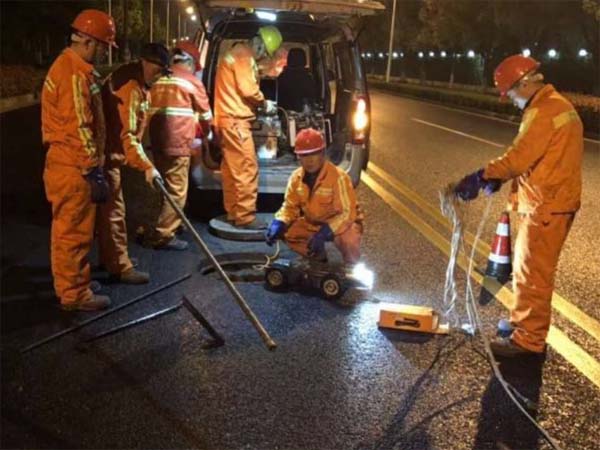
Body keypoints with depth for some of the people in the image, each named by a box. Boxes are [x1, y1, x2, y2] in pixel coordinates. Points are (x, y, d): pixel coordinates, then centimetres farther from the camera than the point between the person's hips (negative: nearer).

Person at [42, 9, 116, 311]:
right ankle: (74, 295, 8)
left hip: (70, 164, 10)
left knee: (70, 230, 18)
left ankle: (71, 285, 31)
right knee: (74, 232, -1)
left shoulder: (71, 67, 16)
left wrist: (94, 166, 25)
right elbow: (79, 129, -22)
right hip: (74, 168, -10)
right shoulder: (74, 74, -18)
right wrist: (93, 172, -19)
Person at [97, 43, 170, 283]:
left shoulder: (137, 82, 10)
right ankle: (120, 266, -2)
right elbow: (127, 134, -29)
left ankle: (108, 257, 29)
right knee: (113, 210, -7)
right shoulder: (129, 87, -23)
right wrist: (147, 166, -31)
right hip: (107, 154, -10)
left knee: (109, 207, 17)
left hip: (111, 152, 10)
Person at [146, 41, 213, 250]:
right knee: (177, 191, -2)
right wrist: (206, 133, 31)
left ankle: (162, 228, 27)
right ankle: (163, 236, -2)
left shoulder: (159, 79, 16)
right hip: (178, 142, -7)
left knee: (167, 187, 18)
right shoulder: (192, 81, 0)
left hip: (157, 140, 7)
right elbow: (205, 113, 9)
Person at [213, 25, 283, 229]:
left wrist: (260, 103, 12)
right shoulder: (243, 57, -11)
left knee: (231, 167, 13)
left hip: (226, 119, 11)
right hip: (235, 120, -11)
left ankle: (233, 213, 20)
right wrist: (264, 103, -2)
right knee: (247, 168, -9)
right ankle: (245, 217, -7)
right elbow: (248, 89, -18)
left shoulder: (236, 53, 22)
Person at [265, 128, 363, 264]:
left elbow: (347, 213, -28)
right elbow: (290, 206, -1)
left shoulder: (339, 177, -26)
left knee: (347, 240, -37)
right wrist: (278, 224, -22)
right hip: (313, 223, 6)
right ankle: (318, 259, 12)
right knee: (285, 231, -11)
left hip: (342, 222, -6)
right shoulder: (296, 177, -8)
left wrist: (324, 232, -40)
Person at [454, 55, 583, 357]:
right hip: (553, 202, 10)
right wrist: (498, 177, 6)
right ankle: (526, 323, 31)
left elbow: (520, 157, -23)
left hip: (546, 207, -10)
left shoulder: (544, 111, -18)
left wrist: (481, 176, -16)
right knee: (531, 270, 19)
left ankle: (529, 339, 5)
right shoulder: (557, 105, 16)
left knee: (532, 274, -3)